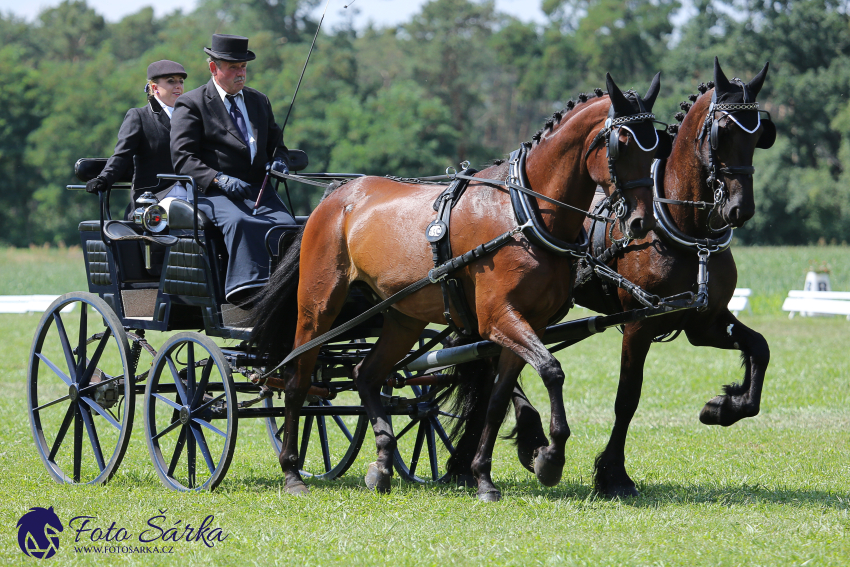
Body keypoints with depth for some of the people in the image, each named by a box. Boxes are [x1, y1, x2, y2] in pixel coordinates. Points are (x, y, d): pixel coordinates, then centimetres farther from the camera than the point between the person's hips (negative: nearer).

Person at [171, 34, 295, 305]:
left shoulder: (259, 101, 23)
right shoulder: (191, 104, 5)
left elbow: (276, 145, 28)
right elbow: (182, 159, -4)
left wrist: (278, 161, 1)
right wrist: (220, 180, -19)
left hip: (258, 189, 5)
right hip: (213, 193, -5)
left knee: (286, 223, -26)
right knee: (239, 222, -37)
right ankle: (248, 290, -45)